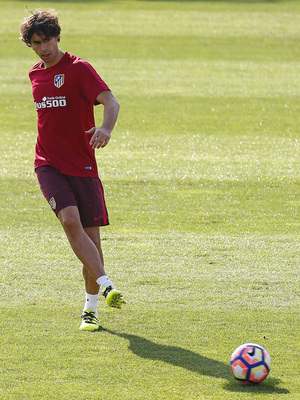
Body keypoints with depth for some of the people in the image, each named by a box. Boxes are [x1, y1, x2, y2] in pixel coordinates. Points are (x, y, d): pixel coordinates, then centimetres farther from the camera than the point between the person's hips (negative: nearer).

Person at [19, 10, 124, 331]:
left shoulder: (78, 69, -6)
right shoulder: (35, 74, 12)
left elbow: (111, 102, -20)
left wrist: (106, 128, -40)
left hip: (82, 165, -3)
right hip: (48, 164, 3)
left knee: (90, 235, 0)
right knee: (70, 220, -22)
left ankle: (91, 308, 14)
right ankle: (106, 286, -26)